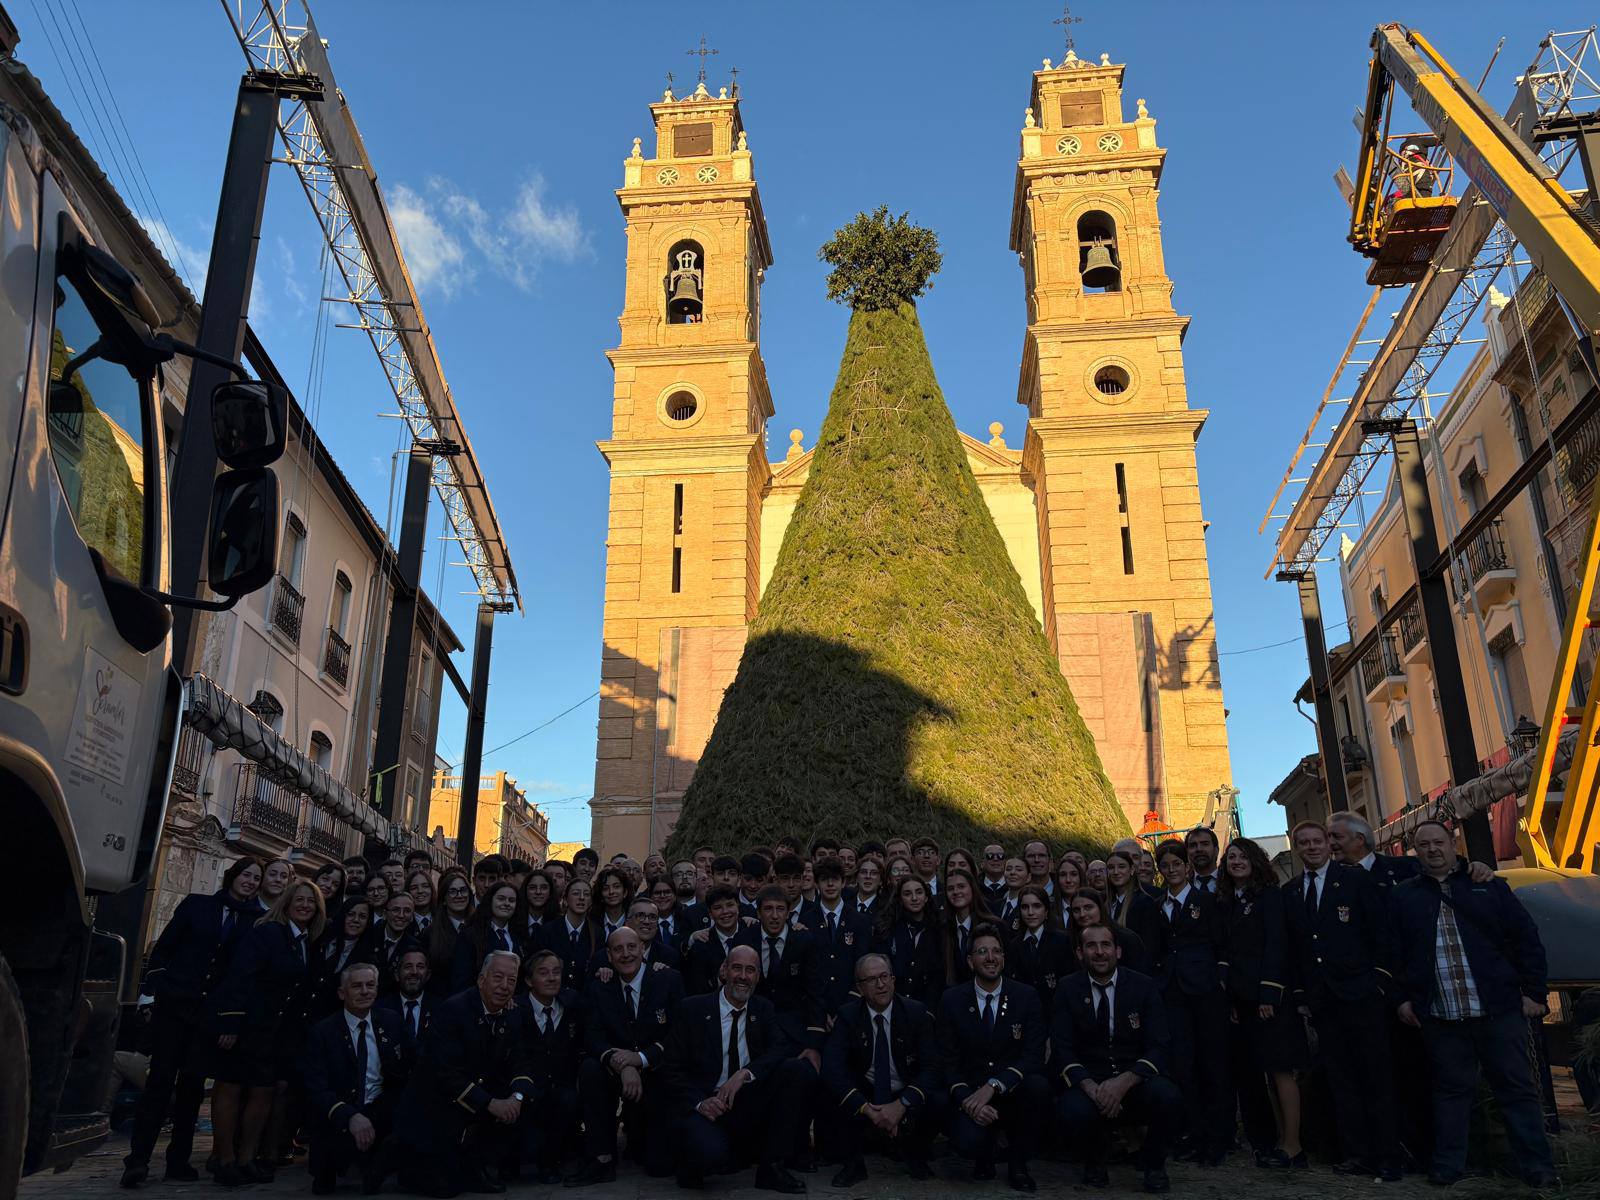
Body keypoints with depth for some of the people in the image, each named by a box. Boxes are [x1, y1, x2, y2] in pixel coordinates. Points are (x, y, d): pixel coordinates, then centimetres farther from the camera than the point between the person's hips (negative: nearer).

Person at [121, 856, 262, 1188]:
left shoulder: (254, 922, 7)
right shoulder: (196, 905, 5)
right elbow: (163, 946, 5)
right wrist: (153, 989, -3)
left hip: (212, 1011, 1)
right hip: (174, 1003, -1)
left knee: (193, 1083, 2)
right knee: (161, 1077, -4)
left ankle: (178, 1159, 10)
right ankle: (138, 1158, 0)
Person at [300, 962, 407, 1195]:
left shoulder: (390, 1022, 6)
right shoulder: (322, 1032, -5)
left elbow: (407, 1069, 9)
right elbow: (317, 1089, -15)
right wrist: (350, 1117, -32)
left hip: (382, 1111, 4)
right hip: (338, 1118, -4)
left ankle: (375, 1170, 3)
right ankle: (327, 1173, 4)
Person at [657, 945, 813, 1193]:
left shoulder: (764, 1009, 10)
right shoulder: (692, 1009, 1)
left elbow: (783, 1049, -7)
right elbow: (671, 1069, -2)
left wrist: (745, 1073, -24)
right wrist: (699, 1103, -19)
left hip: (749, 1105, 4)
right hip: (705, 1105, -3)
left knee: (797, 1069, -19)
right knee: (712, 1154, -36)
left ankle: (771, 1167, -11)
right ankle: (693, 1164, 5)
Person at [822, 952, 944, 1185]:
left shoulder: (918, 1013, -7)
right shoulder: (847, 1016, -7)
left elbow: (931, 1067, -15)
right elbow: (832, 1068, -19)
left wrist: (901, 1105, -30)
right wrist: (868, 1110, -31)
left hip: (906, 1098, 1)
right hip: (865, 1096, -1)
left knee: (939, 1102, -30)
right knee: (833, 1097, -32)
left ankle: (915, 1158, 4)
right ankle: (852, 1164, -3)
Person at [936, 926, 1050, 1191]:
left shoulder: (1026, 997, -2)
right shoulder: (952, 1000, 0)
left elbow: (1034, 1056, -12)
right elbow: (948, 1060, -2)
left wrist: (992, 1086, -26)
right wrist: (968, 1101, -21)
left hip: (1014, 1094, 1)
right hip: (971, 1096, -1)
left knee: (1038, 1085, -32)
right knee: (967, 1141, -31)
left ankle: (1017, 1162, -4)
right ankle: (985, 1156, 10)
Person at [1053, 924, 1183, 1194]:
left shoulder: (1143, 986, 0)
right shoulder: (1069, 988, 2)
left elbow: (1160, 1046, -7)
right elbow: (1061, 1046, -3)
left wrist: (1125, 1081, -24)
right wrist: (1089, 1086, -23)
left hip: (1137, 1079, 0)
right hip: (1089, 1079, 0)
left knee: (1168, 1097, -32)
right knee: (1075, 1111, -33)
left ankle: (1153, 1163, 2)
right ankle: (1093, 1162, 6)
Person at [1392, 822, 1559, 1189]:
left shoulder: (1488, 885, 6)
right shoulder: (1404, 896, 9)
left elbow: (1526, 938, 5)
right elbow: (1394, 951, 10)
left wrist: (1533, 991, -1)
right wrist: (1403, 997, 5)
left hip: (1499, 1007, -1)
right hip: (1439, 1016, 1)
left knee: (1517, 1088, 3)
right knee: (1451, 1088, 7)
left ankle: (1537, 1167, 12)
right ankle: (1447, 1164, 15)